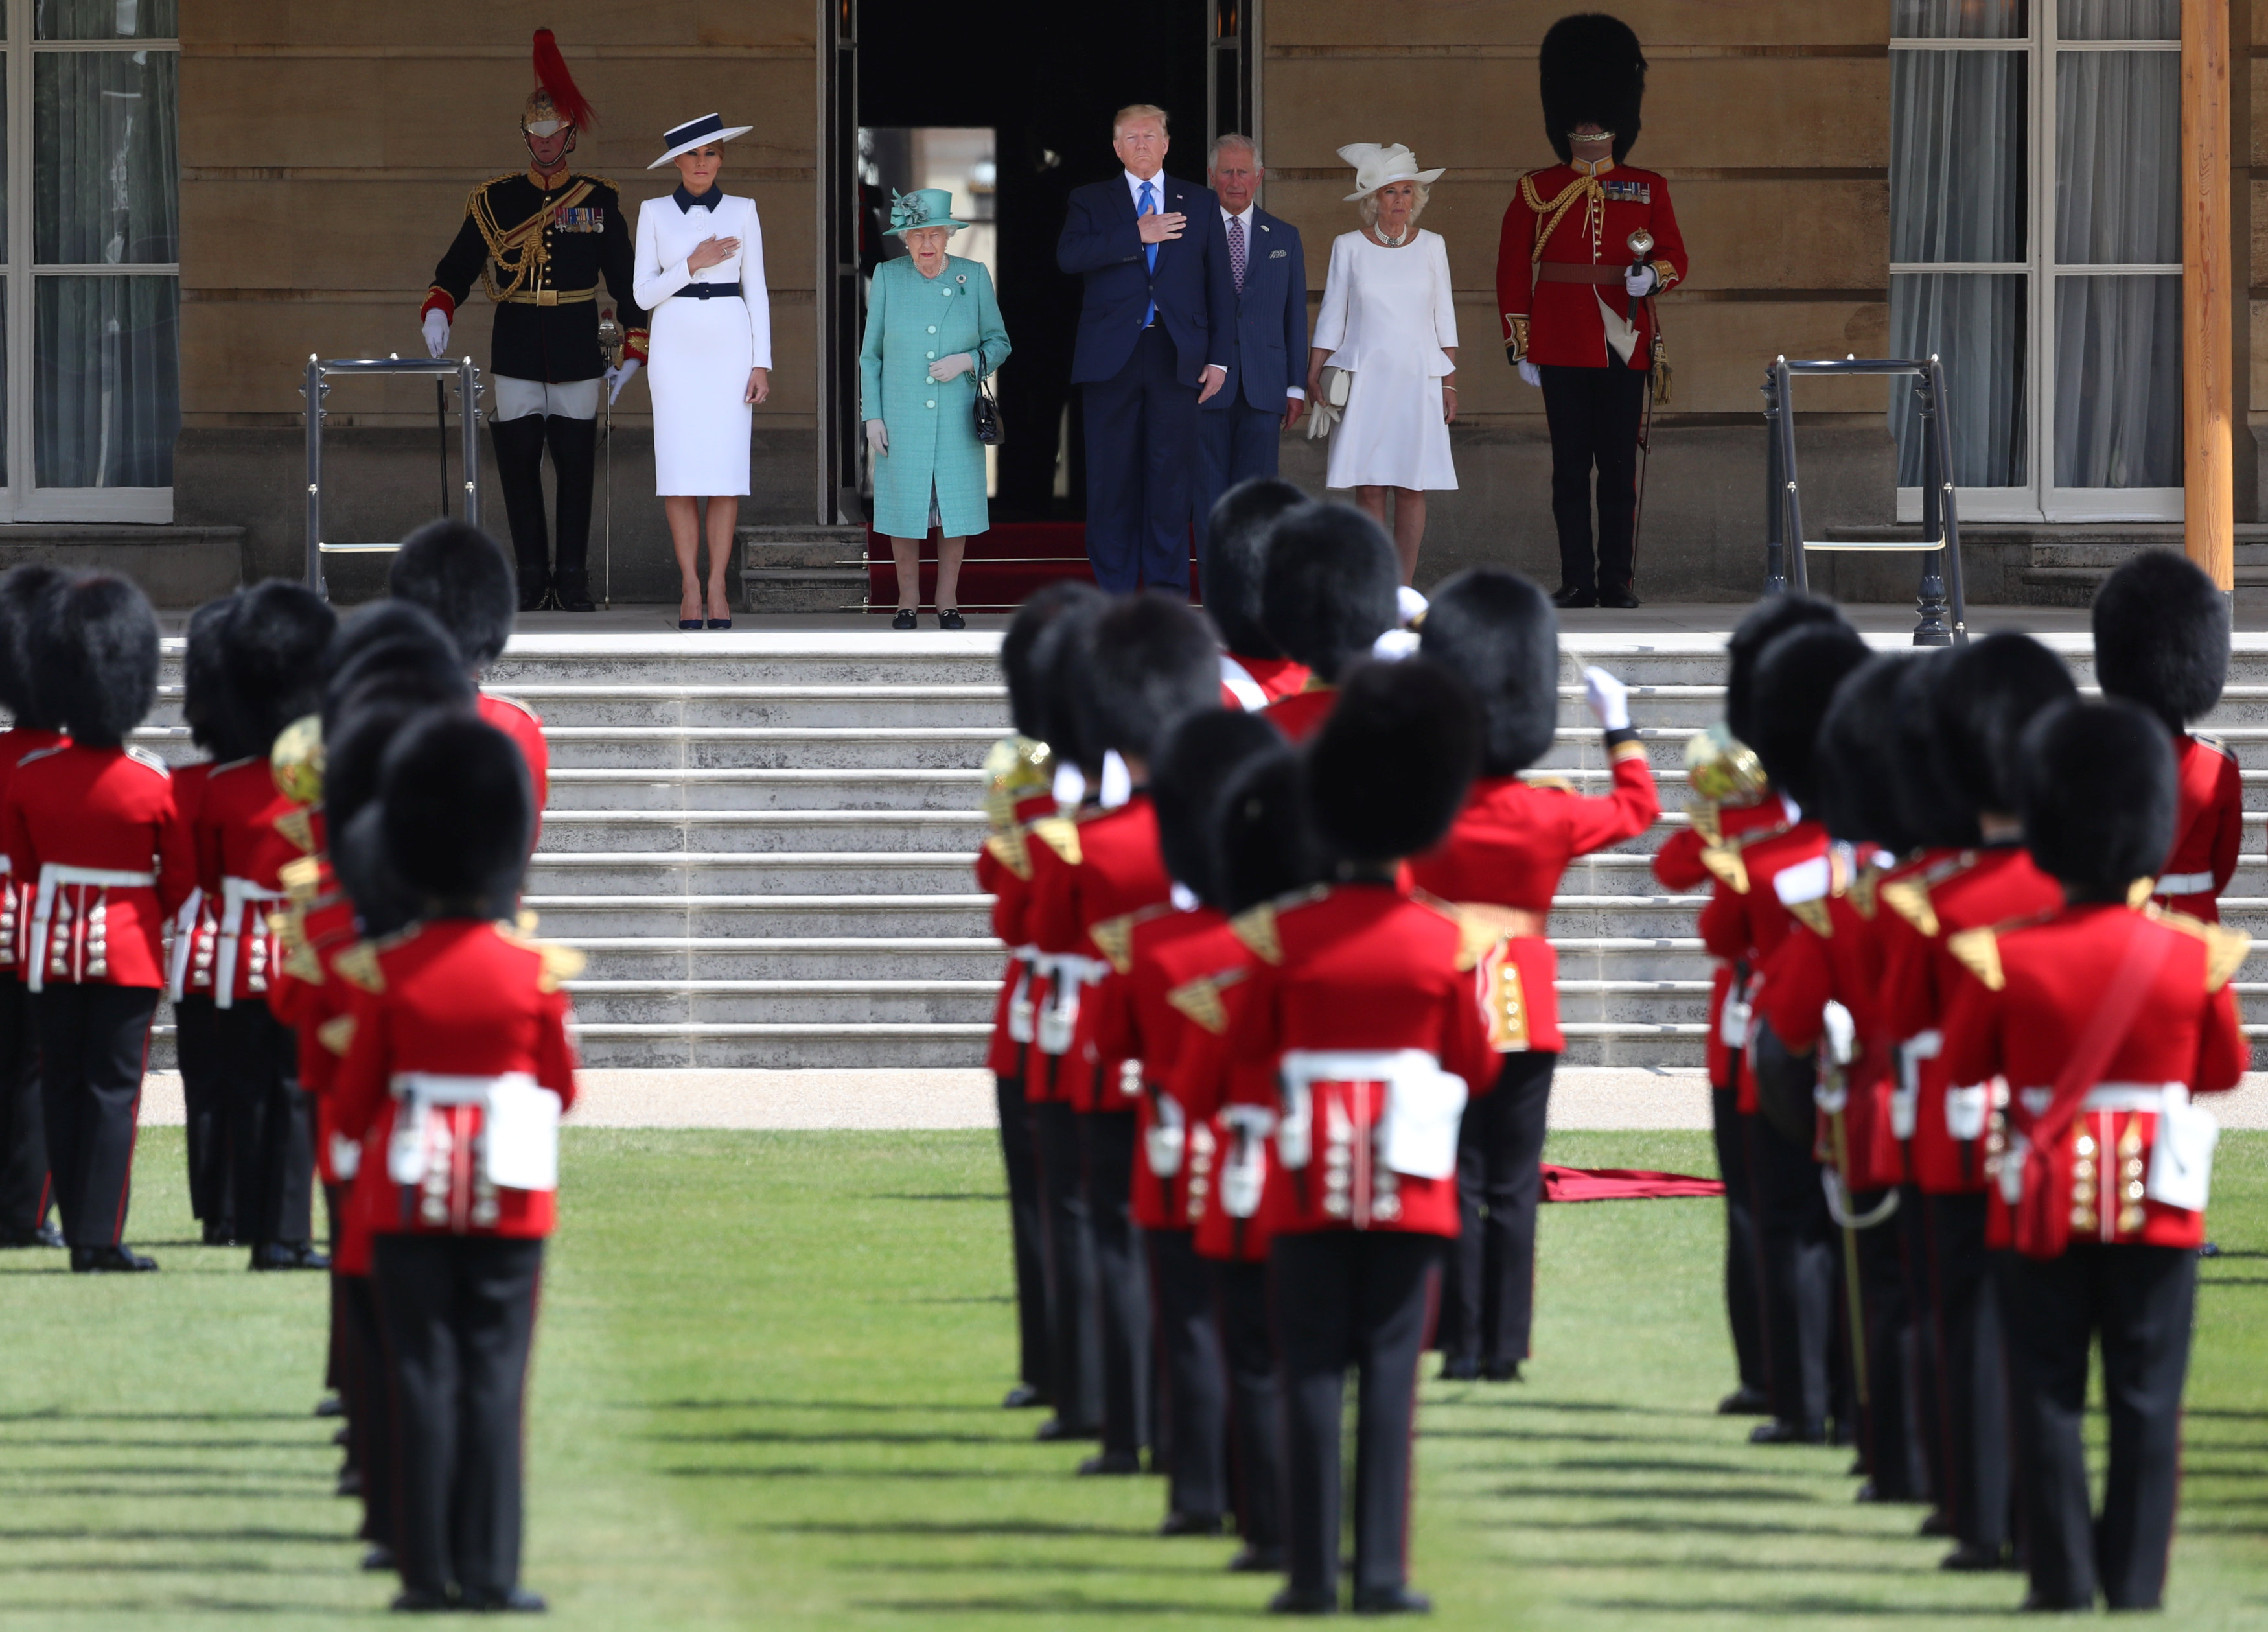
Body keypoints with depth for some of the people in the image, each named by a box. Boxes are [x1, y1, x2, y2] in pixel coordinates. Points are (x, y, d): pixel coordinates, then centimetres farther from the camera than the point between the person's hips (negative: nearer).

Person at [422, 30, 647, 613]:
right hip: (516, 359, 0)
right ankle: (532, 576, 7)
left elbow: (625, 279, 8)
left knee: (576, 466, 1)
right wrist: (437, 310, -18)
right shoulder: (495, 200, 5)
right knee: (519, 465, -1)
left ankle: (573, 578, 8)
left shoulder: (598, 201, 5)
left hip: (578, 360, 0)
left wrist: (632, 353, 5)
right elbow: (458, 266, 2)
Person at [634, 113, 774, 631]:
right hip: (676, 346, 0)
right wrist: (693, 264, -15)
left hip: (729, 344, 0)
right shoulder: (654, 213, 4)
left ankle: (717, 588, 2)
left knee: (726, 469, -4)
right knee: (680, 470, -4)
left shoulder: (742, 211, 5)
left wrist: (762, 364, -3)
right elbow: (644, 294, 0)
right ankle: (689, 586, 4)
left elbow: (756, 291, 5)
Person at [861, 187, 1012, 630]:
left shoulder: (974, 277, 1)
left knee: (955, 508, 1)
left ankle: (948, 601, 12)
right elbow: (871, 353, 5)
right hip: (901, 414, 0)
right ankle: (908, 601, 12)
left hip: (957, 417, 0)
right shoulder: (888, 278, 1)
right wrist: (872, 417, -1)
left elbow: (998, 343, 7)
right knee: (904, 508, 0)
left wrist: (967, 361, -14)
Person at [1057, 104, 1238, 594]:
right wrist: (1137, 237, -13)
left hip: (1175, 356, 0)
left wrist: (1219, 358, 3)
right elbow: (1069, 255, -8)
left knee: (1170, 473, -2)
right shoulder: (1091, 201, 11)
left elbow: (1220, 285, 11)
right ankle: (1114, 589, 4)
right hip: (1112, 356, 0)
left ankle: (1167, 588, 2)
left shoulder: (1200, 205, 13)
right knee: (1112, 475, 0)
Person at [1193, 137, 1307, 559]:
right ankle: (1216, 590, 2)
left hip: (1263, 389, 1)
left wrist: (1296, 386, 7)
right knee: (1210, 500, -1)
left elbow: (1295, 316, 14)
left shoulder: (1284, 238, 14)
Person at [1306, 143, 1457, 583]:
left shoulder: (1430, 246, 8)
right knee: (1370, 488, -5)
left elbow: (1444, 320, 11)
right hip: (1365, 379, -1)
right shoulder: (1348, 248, 5)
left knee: (1412, 488, -4)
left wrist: (1450, 384, 7)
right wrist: (1313, 378, 0)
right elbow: (1331, 319, 7)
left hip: (1418, 380, 1)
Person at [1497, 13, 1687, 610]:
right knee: (1571, 465, 0)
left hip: (1624, 347, 0)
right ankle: (1577, 580, 3)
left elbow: (1676, 259, 9)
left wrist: (1652, 275, -15)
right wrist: (1521, 347, 0)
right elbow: (1512, 271, 6)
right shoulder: (1537, 191, 6)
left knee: (1619, 465, 1)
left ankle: (1618, 580, 5)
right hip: (1562, 350, 0)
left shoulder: (1647, 190, 8)